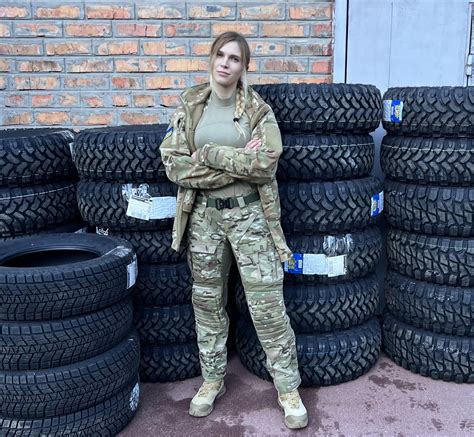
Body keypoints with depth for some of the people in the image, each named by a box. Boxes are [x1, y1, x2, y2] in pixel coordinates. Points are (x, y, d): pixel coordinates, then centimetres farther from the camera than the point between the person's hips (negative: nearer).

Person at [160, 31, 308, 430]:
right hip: (203, 214, 3)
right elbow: (173, 163, -8)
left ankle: (288, 388, 18)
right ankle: (213, 379, 33)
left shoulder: (258, 109, -3)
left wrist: (209, 154, -16)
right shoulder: (190, 105, 2)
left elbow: (265, 164, -17)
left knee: (267, 304, 0)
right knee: (207, 301, 13)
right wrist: (237, 163, -15)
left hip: (248, 214, -2)